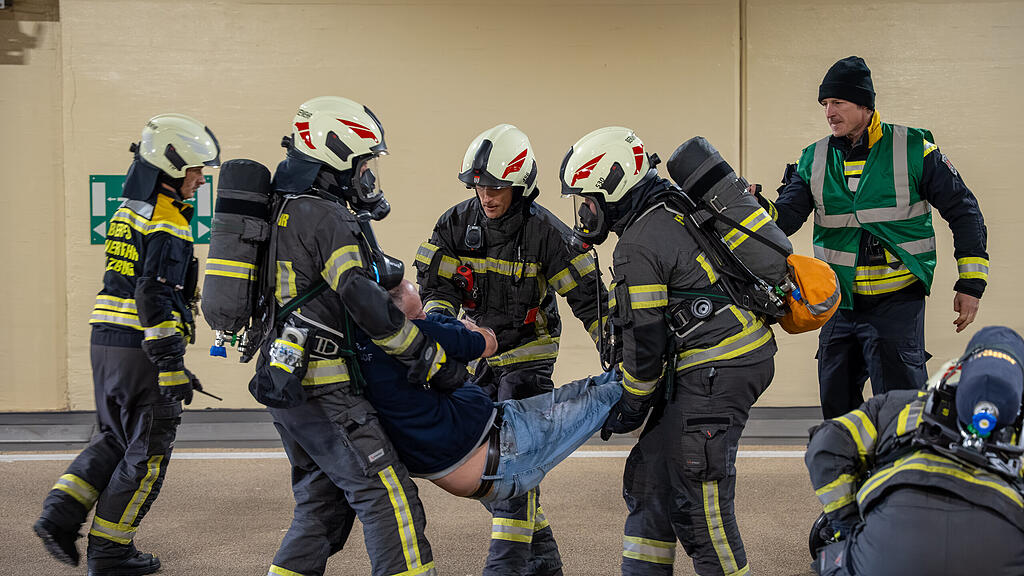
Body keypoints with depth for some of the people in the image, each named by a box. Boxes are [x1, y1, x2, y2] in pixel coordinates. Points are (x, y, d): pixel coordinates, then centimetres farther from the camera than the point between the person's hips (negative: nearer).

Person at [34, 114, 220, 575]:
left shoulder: (128, 213, 16)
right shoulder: (167, 225, -14)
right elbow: (156, 299, -22)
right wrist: (172, 367, -21)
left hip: (105, 342, 9)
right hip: (142, 350, -9)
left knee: (115, 438, 21)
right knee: (147, 454, 3)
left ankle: (60, 515, 10)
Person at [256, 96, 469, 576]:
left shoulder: (291, 211, 17)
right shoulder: (328, 219, -14)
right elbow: (365, 303, -20)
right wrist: (434, 362, -15)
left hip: (285, 386, 10)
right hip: (321, 388, -10)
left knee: (324, 500, 18)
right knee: (388, 496, -11)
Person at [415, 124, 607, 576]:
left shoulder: (545, 231, -18)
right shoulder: (457, 223, -6)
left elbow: (587, 295, -15)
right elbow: (436, 285, -4)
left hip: (528, 353, -5)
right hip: (481, 354, 5)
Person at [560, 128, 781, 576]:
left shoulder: (638, 245, -15)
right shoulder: (674, 210, 15)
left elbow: (644, 340, -12)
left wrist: (630, 409, 0)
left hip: (718, 368, -11)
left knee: (695, 491, -8)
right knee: (651, 470, 13)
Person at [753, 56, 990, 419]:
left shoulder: (913, 150, -5)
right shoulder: (814, 160, 5)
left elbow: (963, 210, 0)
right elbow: (785, 216, -3)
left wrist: (971, 283, -3)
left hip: (897, 303, -4)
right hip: (839, 304, 4)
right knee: (836, 408, 14)